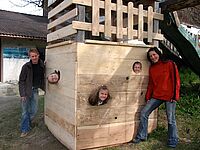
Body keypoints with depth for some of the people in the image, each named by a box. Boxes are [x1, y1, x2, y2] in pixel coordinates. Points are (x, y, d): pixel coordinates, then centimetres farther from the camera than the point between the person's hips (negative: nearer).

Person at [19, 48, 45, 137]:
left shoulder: (42, 66, -1)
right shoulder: (26, 66, -13)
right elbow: (21, 81, -11)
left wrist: (43, 88, 6)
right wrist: (22, 94, -15)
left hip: (35, 91, 4)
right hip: (26, 91, -4)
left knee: (34, 111, 10)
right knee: (25, 112, 2)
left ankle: (27, 124, 33)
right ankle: (25, 130, 14)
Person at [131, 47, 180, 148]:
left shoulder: (169, 64, -3)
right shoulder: (151, 68, 12)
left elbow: (176, 80, -6)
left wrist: (175, 96, -12)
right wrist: (148, 97, 8)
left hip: (169, 96, -5)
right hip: (156, 96, 5)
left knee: (171, 119, 2)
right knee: (144, 113, 1)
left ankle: (173, 141, 21)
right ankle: (141, 136, 15)